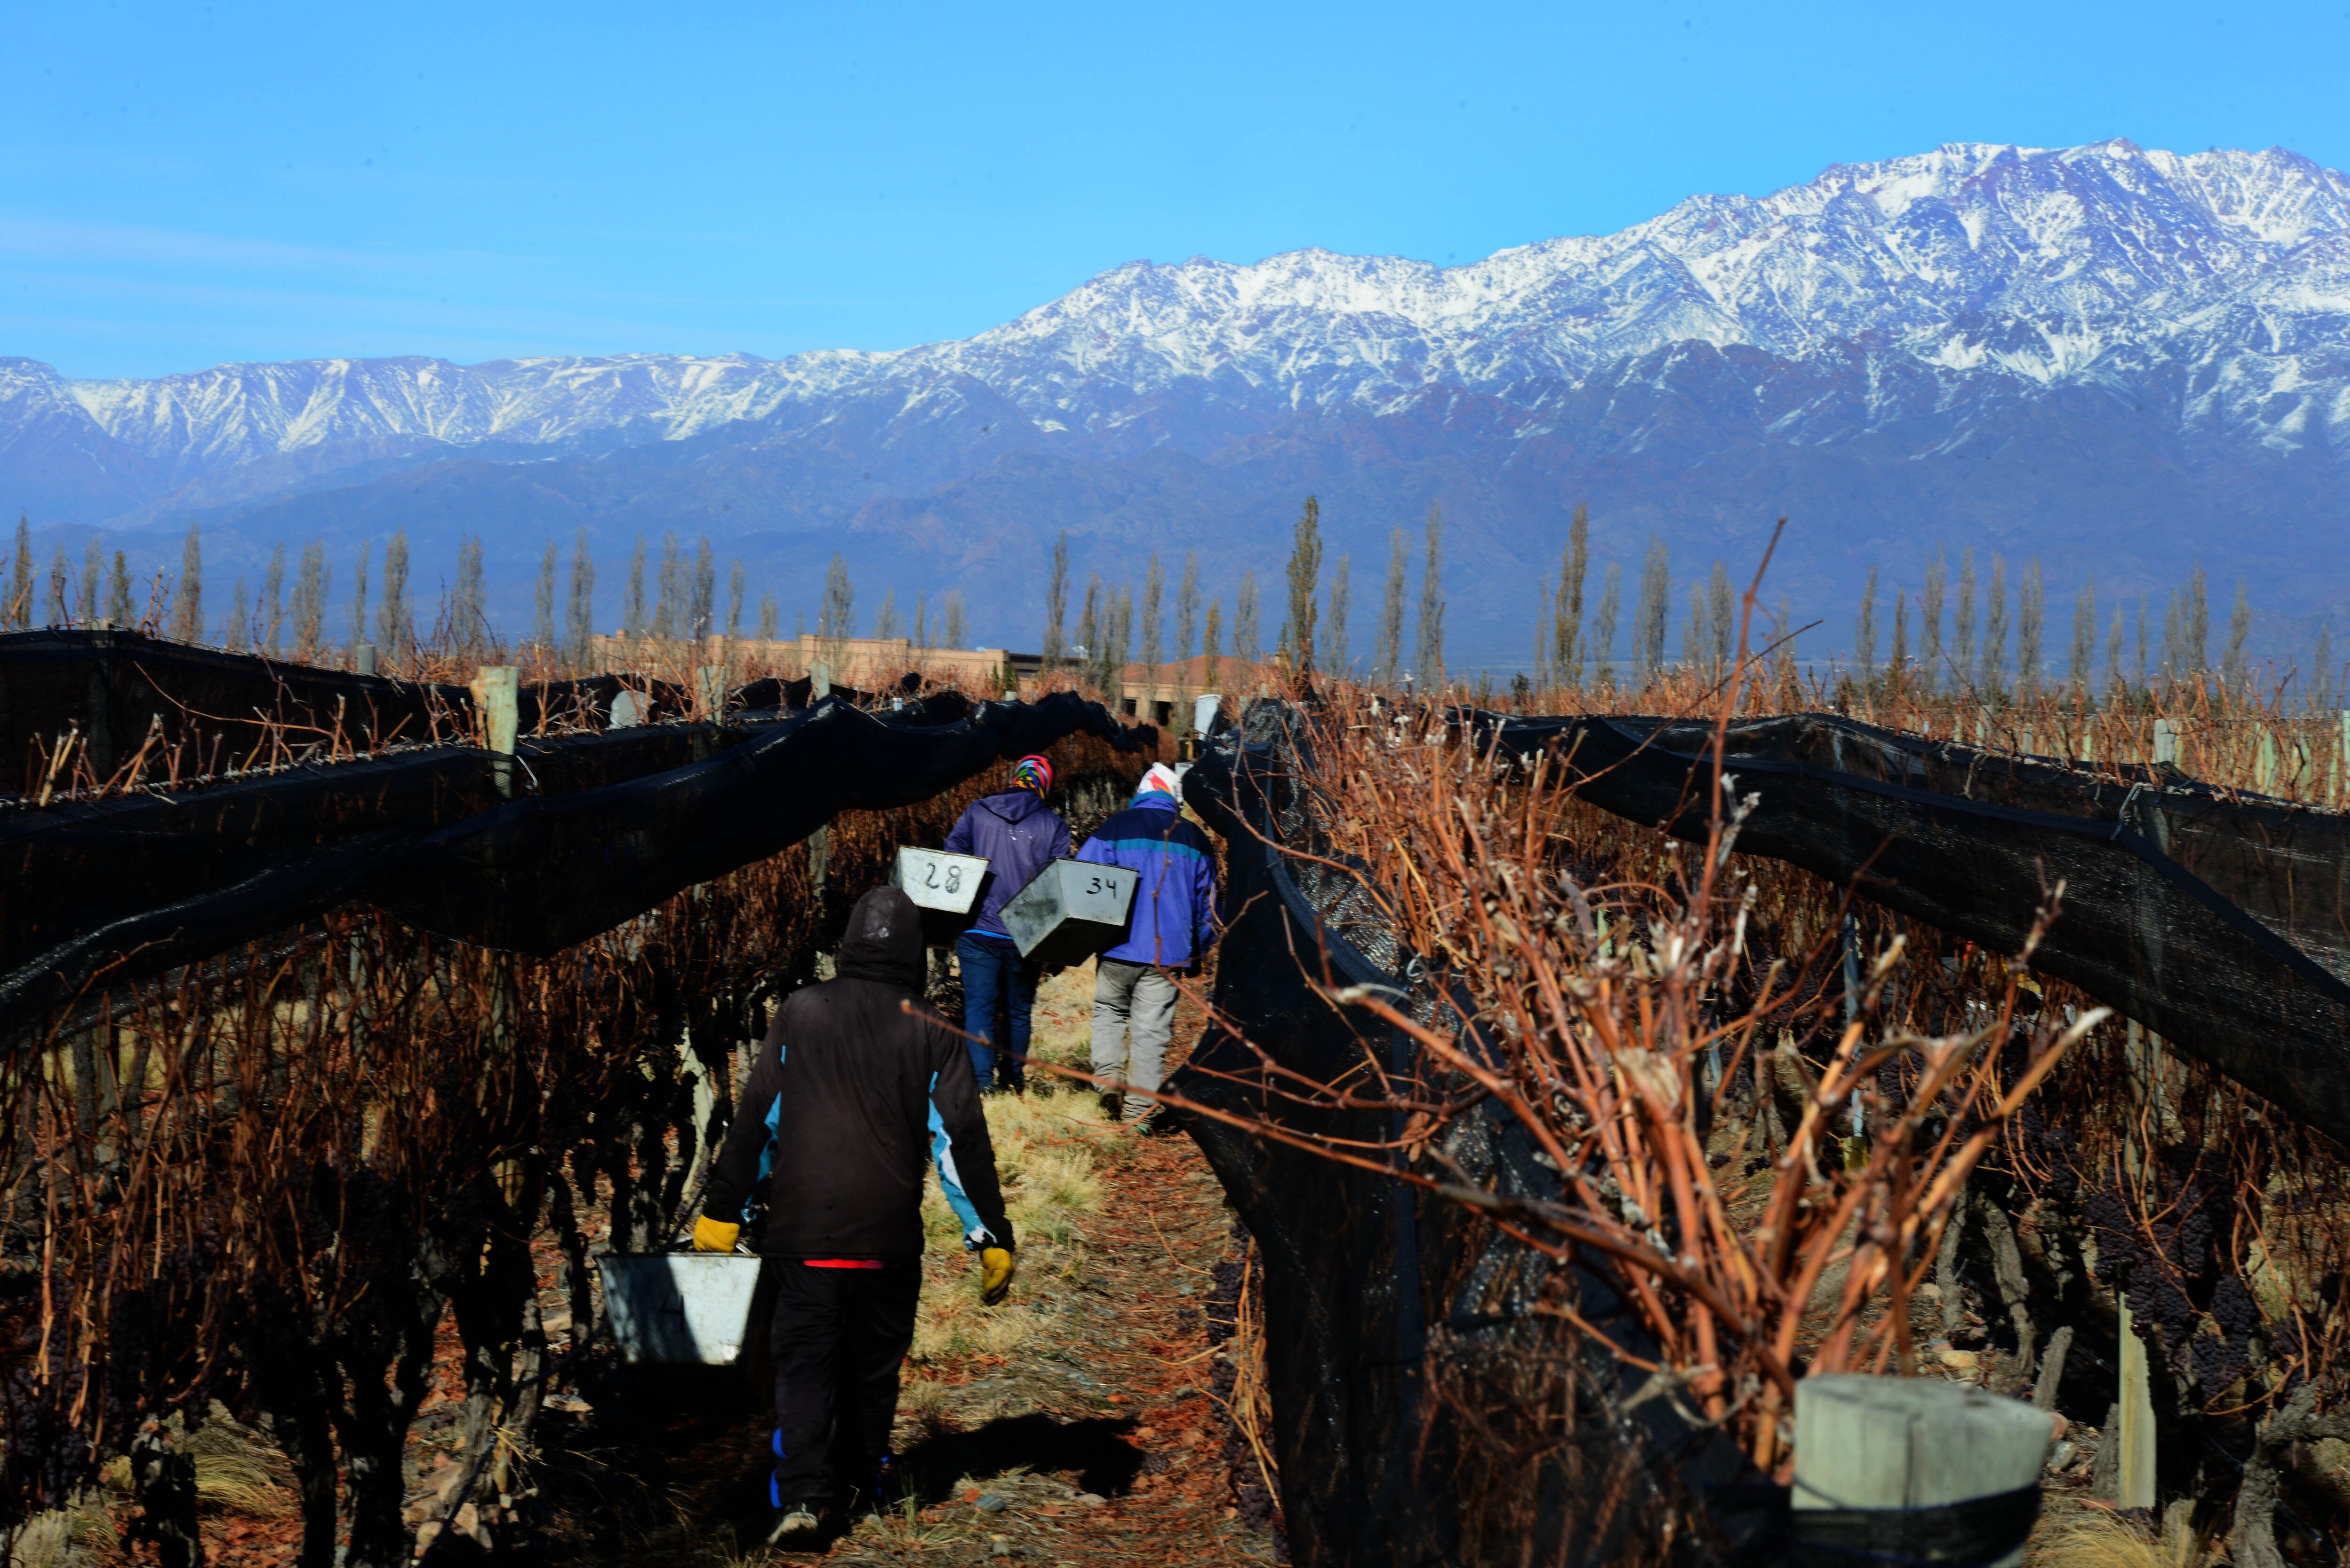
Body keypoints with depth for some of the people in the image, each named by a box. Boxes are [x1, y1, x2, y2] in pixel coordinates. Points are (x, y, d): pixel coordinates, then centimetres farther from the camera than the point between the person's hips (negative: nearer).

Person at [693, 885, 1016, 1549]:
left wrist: (723, 1213, 9)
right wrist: (992, 1239, 1)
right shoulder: (930, 1033, -1)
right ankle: (858, 1480, 28)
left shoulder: (800, 1015, 0)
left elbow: (754, 1121, 2)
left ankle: (800, 1496, -13)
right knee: (874, 1365, 17)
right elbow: (961, 1142, -3)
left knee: (803, 1363, 1)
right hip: (890, 1239, 1)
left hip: (803, 1231, 0)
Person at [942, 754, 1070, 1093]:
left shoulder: (976, 812, 6)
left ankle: (981, 1082, -12)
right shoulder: (1055, 826, 2)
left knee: (978, 1009, 0)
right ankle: (1014, 1082, 23)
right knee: (1019, 1010, 15)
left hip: (977, 931, 0)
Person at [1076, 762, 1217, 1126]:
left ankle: (1109, 1078, 0)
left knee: (1110, 1012, 20)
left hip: (1120, 946, -1)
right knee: (1152, 1031, 2)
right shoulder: (1194, 839, 9)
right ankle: (1139, 1114, 0)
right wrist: (1198, 952, 24)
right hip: (1168, 953, 1)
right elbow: (1207, 901, 15)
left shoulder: (1117, 827, 0)